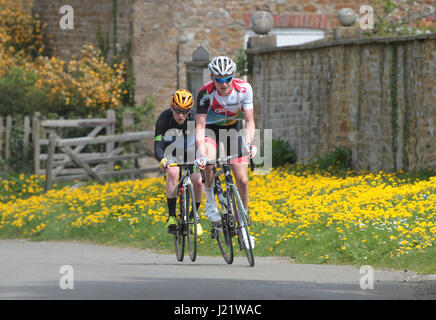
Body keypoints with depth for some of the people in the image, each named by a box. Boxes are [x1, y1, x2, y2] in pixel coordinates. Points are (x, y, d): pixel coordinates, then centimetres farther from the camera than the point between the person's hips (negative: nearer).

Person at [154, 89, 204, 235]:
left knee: (198, 181, -21)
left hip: (191, 151, 1)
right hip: (171, 151, -1)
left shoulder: (195, 118, -29)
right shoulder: (164, 119, -30)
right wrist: (162, 160, -57)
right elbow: (157, 146, -35)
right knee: (173, 172, -32)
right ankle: (172, 216, -23)